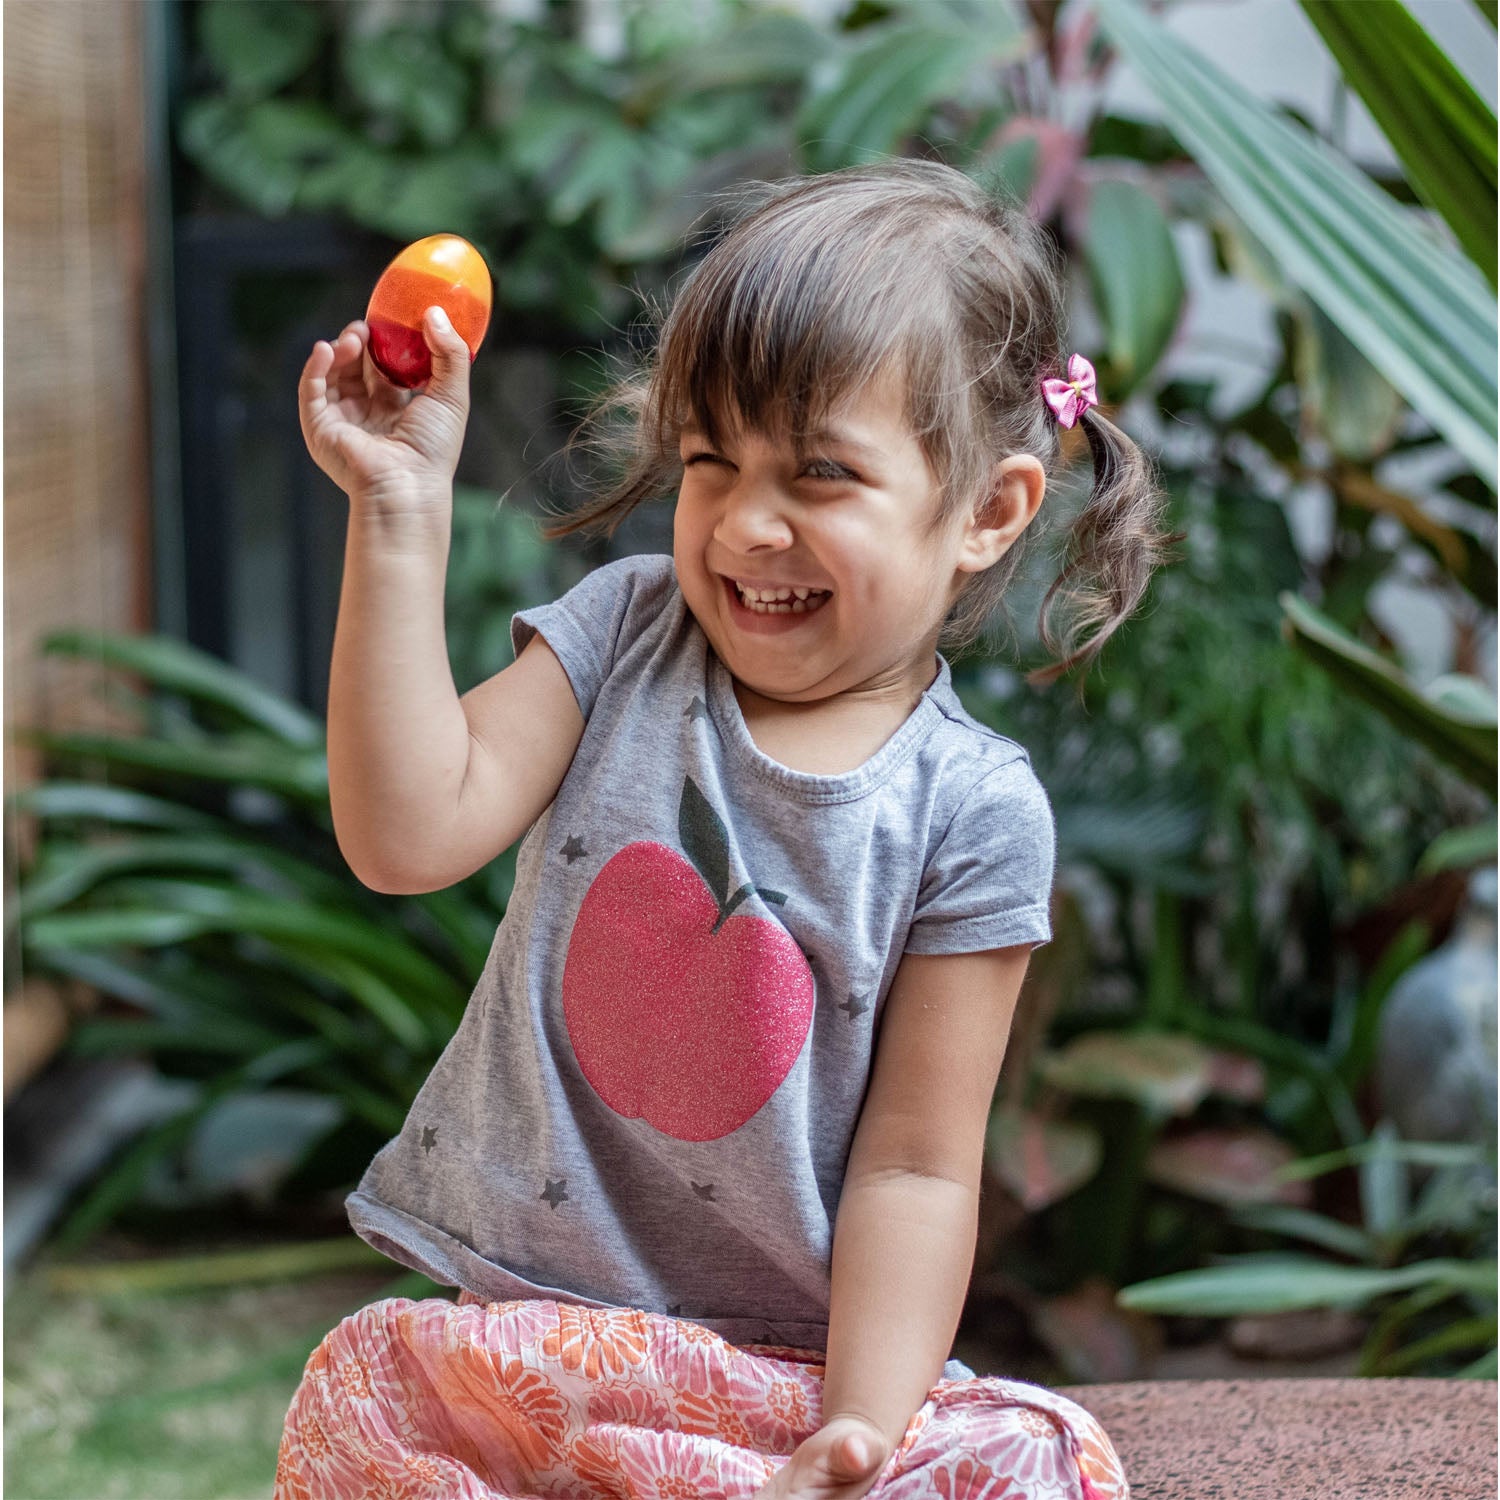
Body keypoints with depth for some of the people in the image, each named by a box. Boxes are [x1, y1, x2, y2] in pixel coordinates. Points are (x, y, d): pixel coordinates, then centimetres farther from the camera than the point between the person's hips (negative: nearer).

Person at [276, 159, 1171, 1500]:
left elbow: (916, 1168, -8)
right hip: (513, 1317, 1)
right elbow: (407, 834, -13)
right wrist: (401, 511, -17)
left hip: (789, 1367, 0)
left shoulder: (969, 811, -7)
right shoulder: (624, 635, 1)